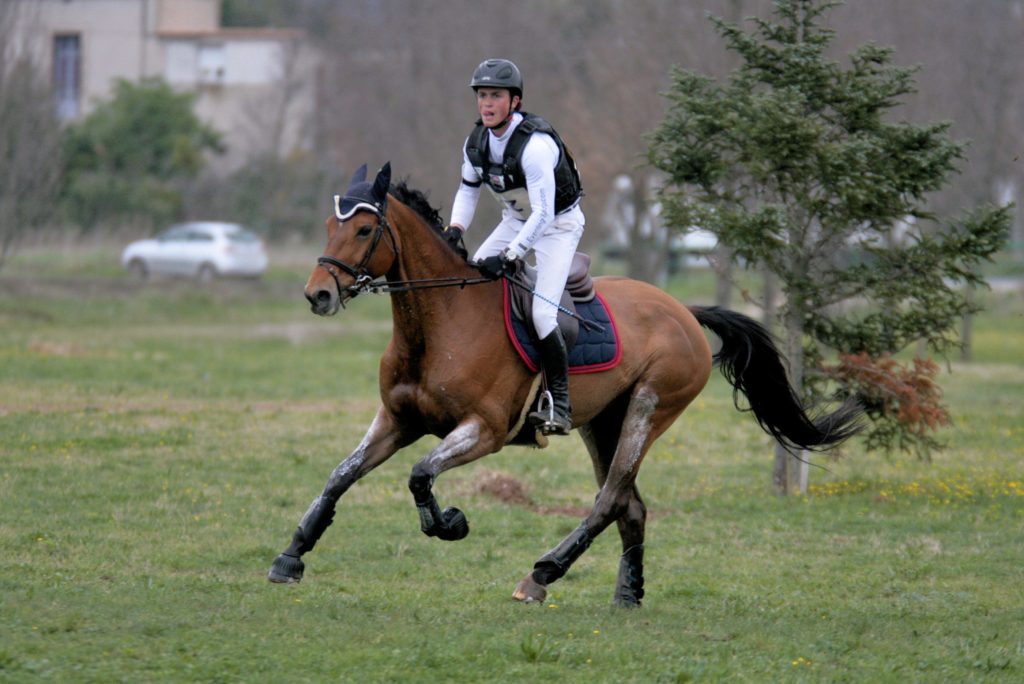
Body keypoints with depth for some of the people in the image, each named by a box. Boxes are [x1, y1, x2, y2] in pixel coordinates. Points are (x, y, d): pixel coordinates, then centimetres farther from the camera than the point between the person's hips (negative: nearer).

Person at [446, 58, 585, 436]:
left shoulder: (535, 145, -32)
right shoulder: (477, 142, -8)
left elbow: (543, 214, -34)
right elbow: (468, 189, 11)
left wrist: (509, 257, -38)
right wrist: (455, 230, -5)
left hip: (558, 224, -8)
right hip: (515, 220, 8)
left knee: (542, 312, -20)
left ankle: (560, 405, -14)